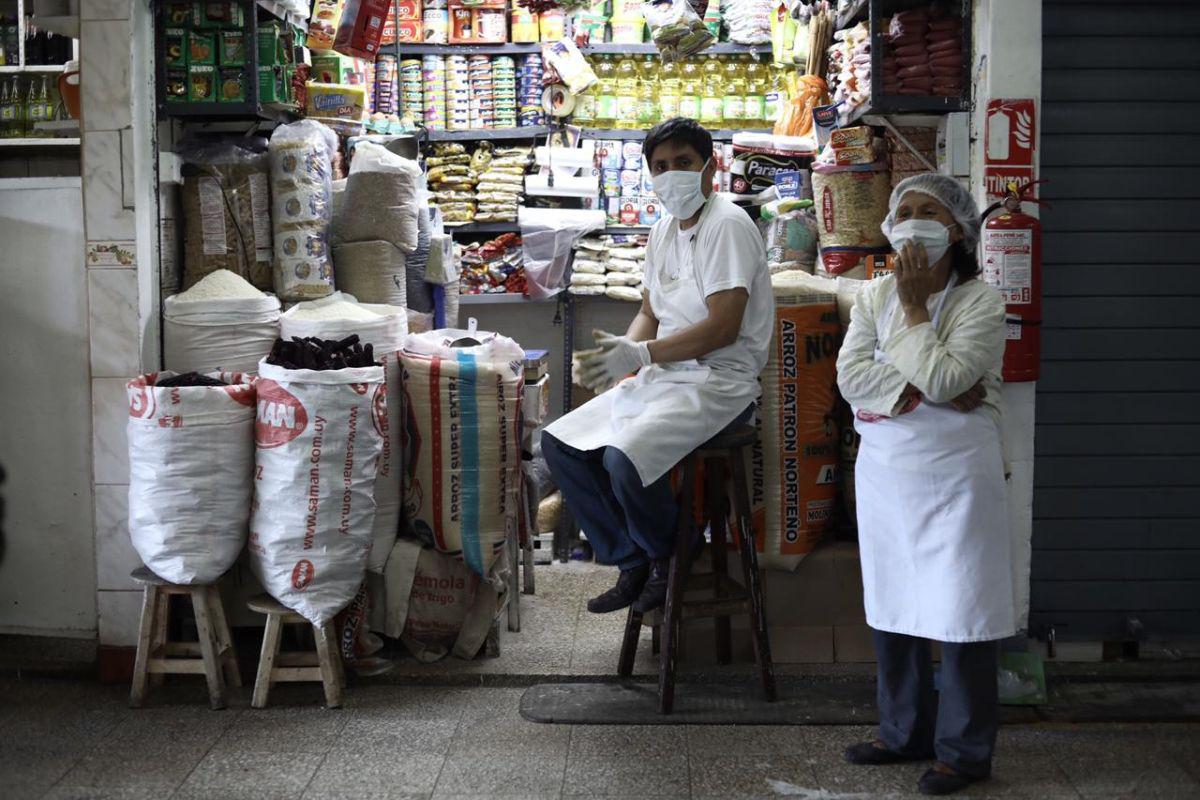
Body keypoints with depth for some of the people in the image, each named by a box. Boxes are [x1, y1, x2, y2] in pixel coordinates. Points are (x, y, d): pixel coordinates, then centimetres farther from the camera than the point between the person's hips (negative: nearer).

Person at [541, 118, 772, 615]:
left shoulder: (727, 226, -14)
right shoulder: (664, 229, 14)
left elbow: (723, 328, -22)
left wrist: (640, 354, -28)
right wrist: (620, 360, 0)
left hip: (720, 381, -9)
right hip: (663, 375, 9)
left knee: (623, 459, -30)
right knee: (559, 443, 1)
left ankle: (668, 557, 0)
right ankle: (632, 563, 7)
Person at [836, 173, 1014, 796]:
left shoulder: (979, 301, -9)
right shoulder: (875, 295, 7)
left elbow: (941, 379, -21)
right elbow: (850, 376, -6)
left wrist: (914, 307, -14)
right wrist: (926, 391, -17)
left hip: (953, 473, -6)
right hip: (885, 469, 6)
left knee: (961, 612, -1)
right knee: (891, 606, 13)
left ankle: (964, 750, 11)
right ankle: (905, 732, 28)